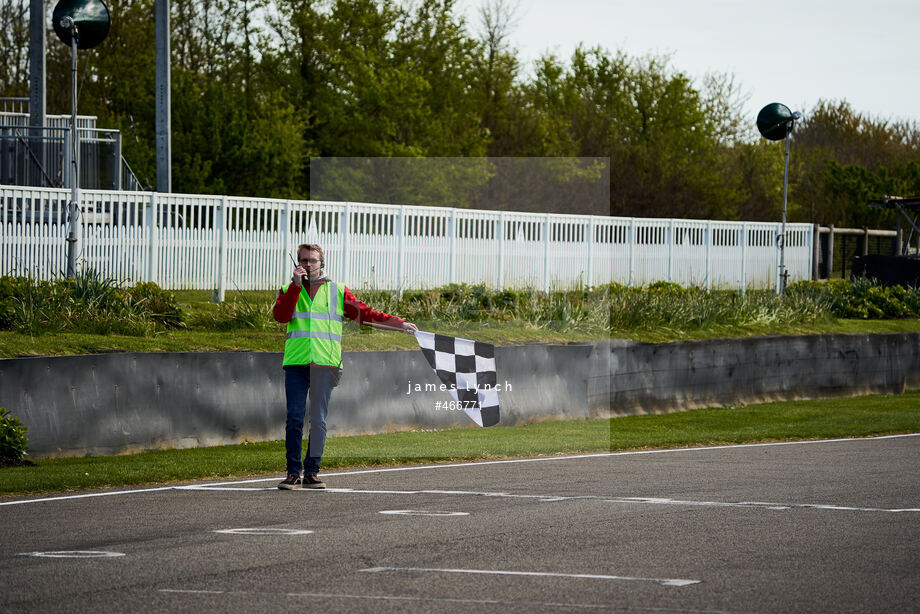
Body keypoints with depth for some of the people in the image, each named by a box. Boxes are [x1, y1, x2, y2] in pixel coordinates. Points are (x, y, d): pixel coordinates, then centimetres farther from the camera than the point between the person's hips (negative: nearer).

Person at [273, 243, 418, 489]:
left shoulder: (337, 291, 15)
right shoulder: (289, 291, 15)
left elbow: (365, 314, 14)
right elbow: (281, 315, -3)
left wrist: (399, 323, 8)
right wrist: (296, 285, -7)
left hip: (324, 364, 0)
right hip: (296, 362, 0)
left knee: (318, 420, -2)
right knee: (295, 418, -4)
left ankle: (311, 472, 4)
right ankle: (293, 472, 0)